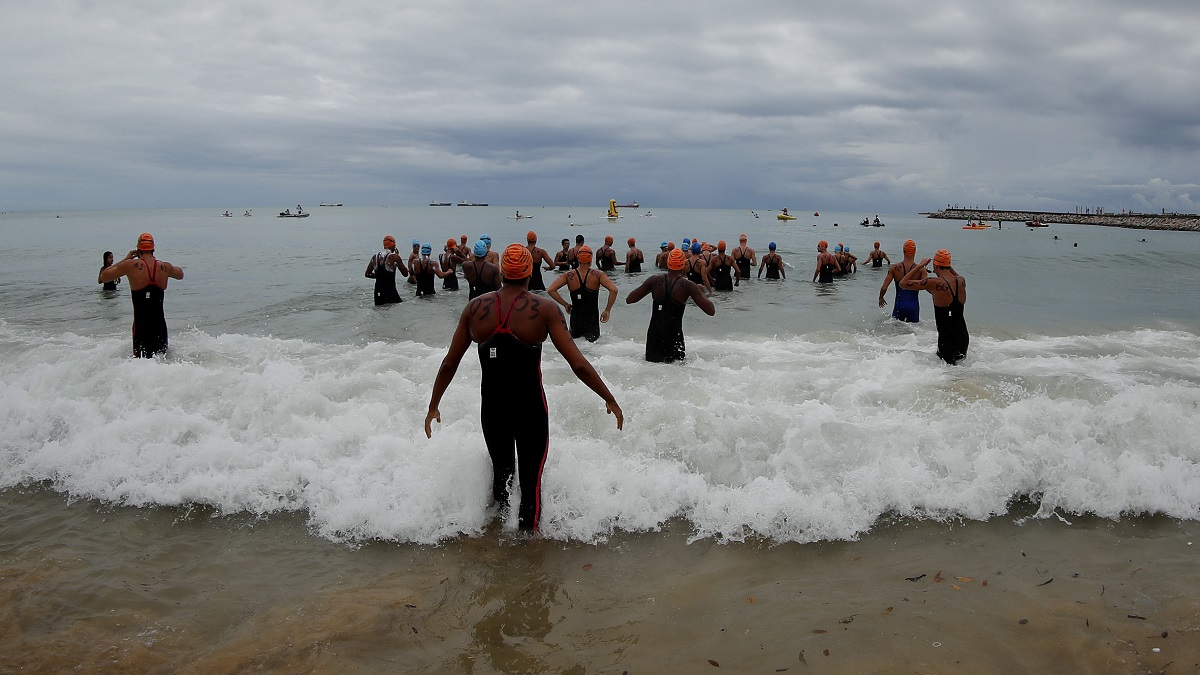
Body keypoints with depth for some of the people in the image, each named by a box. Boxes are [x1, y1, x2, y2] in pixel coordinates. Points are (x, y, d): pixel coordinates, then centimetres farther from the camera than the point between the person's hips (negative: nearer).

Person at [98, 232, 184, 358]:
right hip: (160, 324, 2)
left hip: (141, 324, -2)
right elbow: (180, 274, 27)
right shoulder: (165, 267, 2)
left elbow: (103, 277, 8)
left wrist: (125, 259, 14)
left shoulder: (130, 265, -7)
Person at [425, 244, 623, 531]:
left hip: (491, 408, 4)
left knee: (500, 472, 24)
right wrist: (610, 400, -6)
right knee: (531, 480, 10)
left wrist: (433, 406, 15)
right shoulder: (544, 309, -13)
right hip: (530, 409, -4)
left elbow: (449, 364, 2)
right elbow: (578, 364, -17)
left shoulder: (475, 308, -4)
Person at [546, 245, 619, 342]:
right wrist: (607, 311, -7)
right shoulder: (598, 275, -8)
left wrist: (565, 304, 1)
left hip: (575, 320, 2)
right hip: (593, 319, -2)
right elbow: (613, 290, -18)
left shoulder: (568, 275, -3)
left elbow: (551, 290, -10)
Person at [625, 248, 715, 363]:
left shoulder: (654, 280, -2)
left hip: (654, 335, 3)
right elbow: (711, 311, -7)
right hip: (674, 336, -3)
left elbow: (629, 300, 5)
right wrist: (701, 292, 10)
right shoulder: (688, 286, -8)